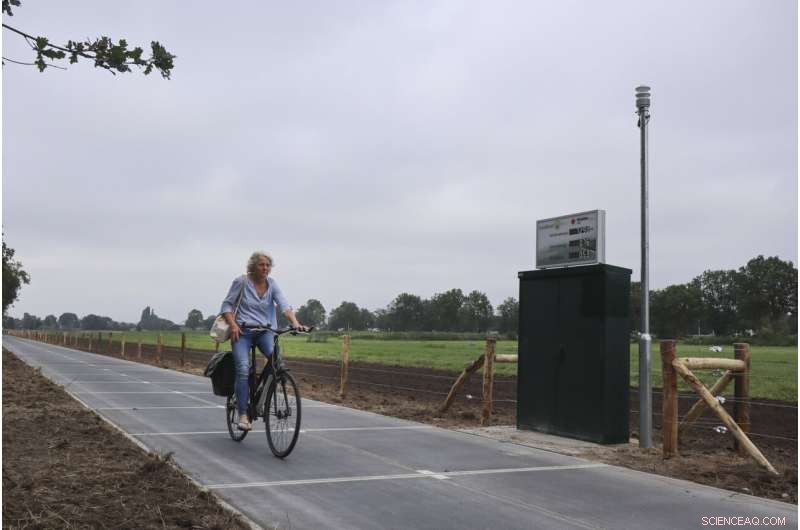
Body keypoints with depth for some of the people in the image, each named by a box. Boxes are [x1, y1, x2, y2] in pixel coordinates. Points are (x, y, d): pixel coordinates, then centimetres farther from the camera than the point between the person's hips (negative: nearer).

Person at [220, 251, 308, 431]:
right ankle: (243, 415, -16)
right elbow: (227, 304, 1)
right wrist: (232, 324, -14)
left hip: (264, 331, 2)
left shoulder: (272, 284, 3)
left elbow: (284, 304, -10)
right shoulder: (241, 282, -3)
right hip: (242, 331, -2)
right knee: (243, 369, -22)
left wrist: (295, 323, -26)